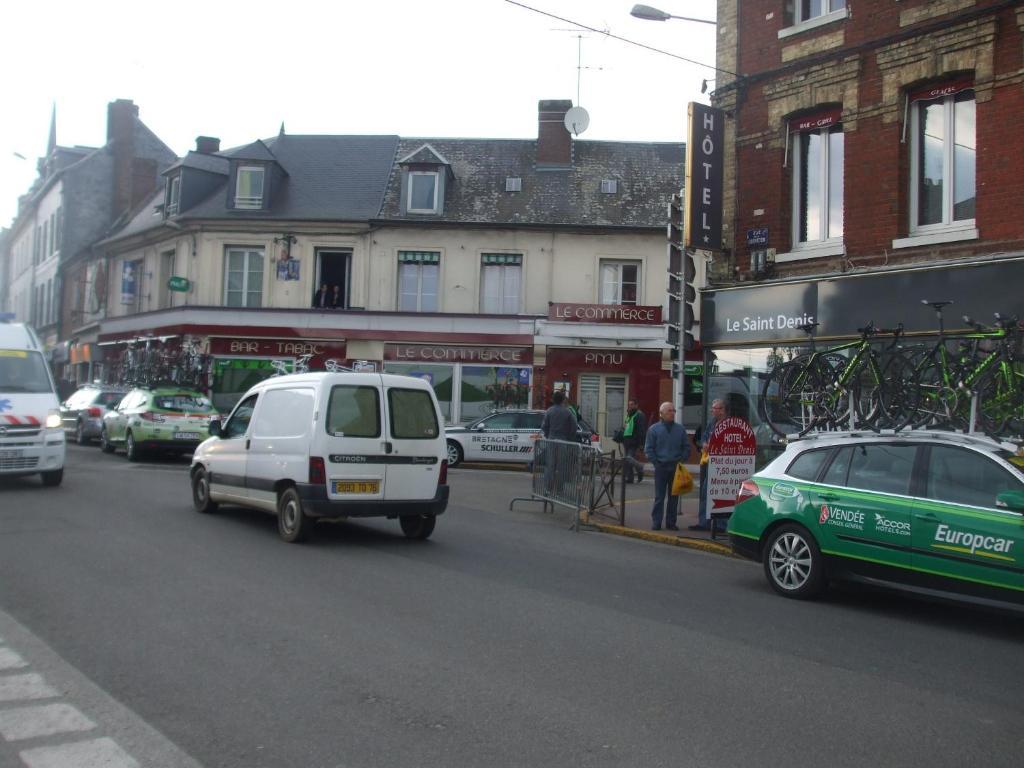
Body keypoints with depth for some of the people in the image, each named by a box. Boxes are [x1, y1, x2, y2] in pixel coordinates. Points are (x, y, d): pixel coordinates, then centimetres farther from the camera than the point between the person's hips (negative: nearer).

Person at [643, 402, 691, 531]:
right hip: (661, 468, -3)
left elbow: (686, 447, 12)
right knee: (659, 497, -1)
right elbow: (648, 449, 1)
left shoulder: (680, 429, 8)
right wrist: (656, 462, -5)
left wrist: (682, 460, 1)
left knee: (674, 497, 7)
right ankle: (656, 522, 4)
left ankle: (671, 522, 14)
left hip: (676, 468, 3)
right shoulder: (654, 429, 0)